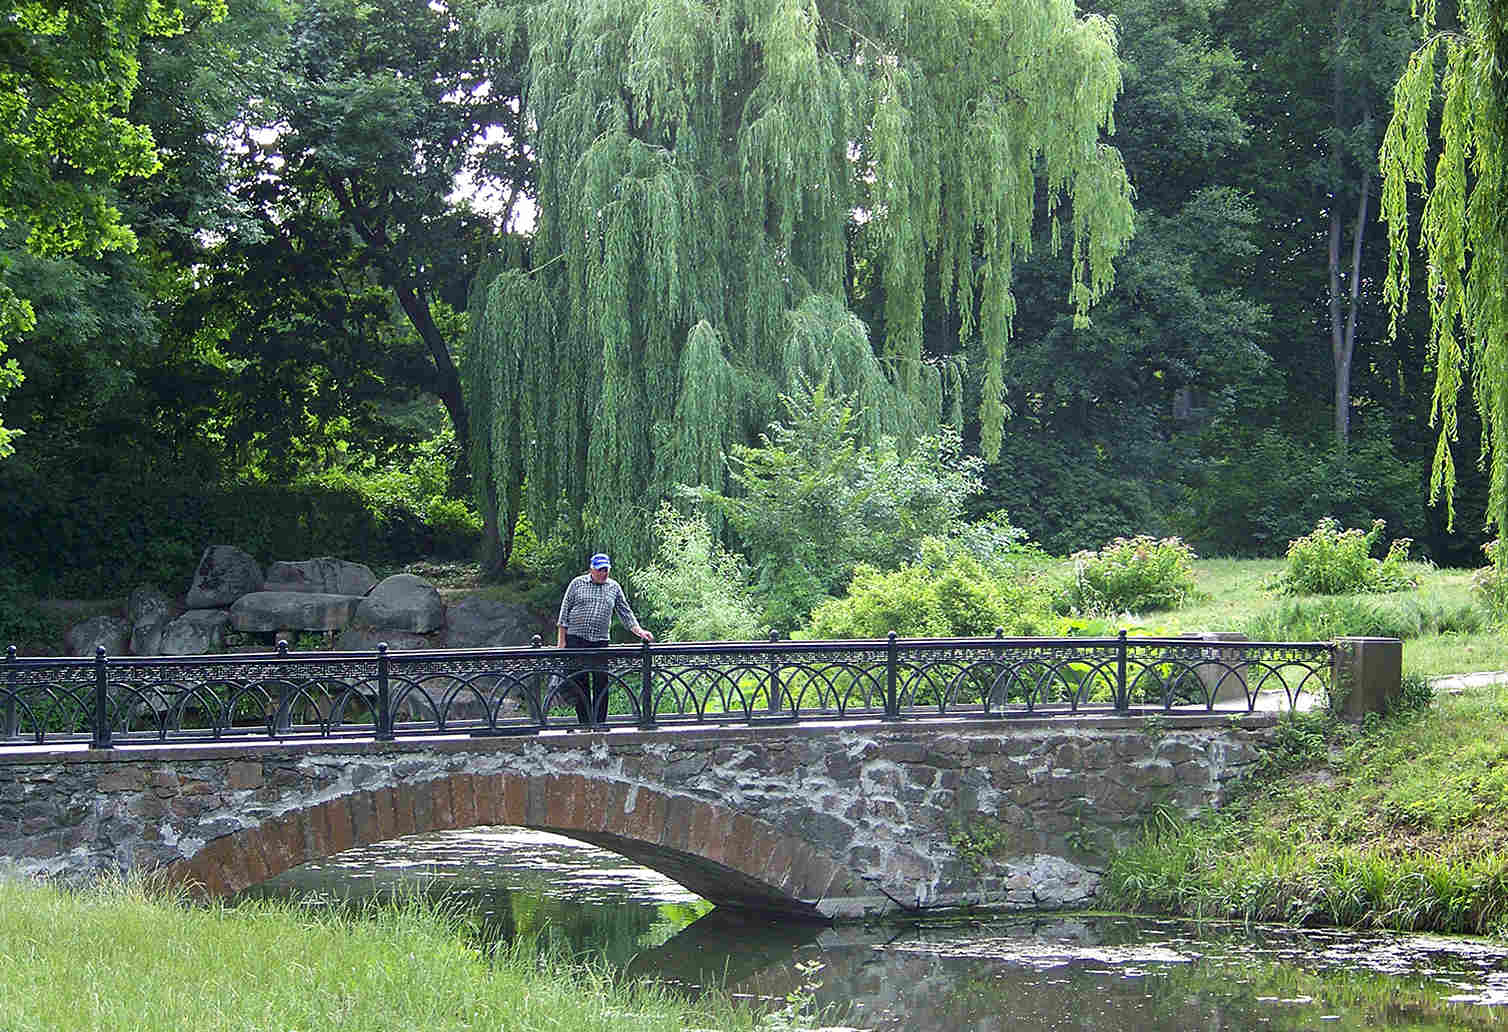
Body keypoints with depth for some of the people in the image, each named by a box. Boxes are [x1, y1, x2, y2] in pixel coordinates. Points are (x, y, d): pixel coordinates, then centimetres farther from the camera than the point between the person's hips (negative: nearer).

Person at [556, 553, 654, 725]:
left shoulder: (614, 588, 12)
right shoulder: (577, 584, 6)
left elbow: (625, 613, 16)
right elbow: (564, 612, 6)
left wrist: (639, 631, 2)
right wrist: (561, 641, 1)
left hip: (600, 641, 1)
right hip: (576, 640, -1)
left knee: (601, 684, -3)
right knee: (579, 683, -1)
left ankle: (600, 723, 2)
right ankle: (585, 723, 5)